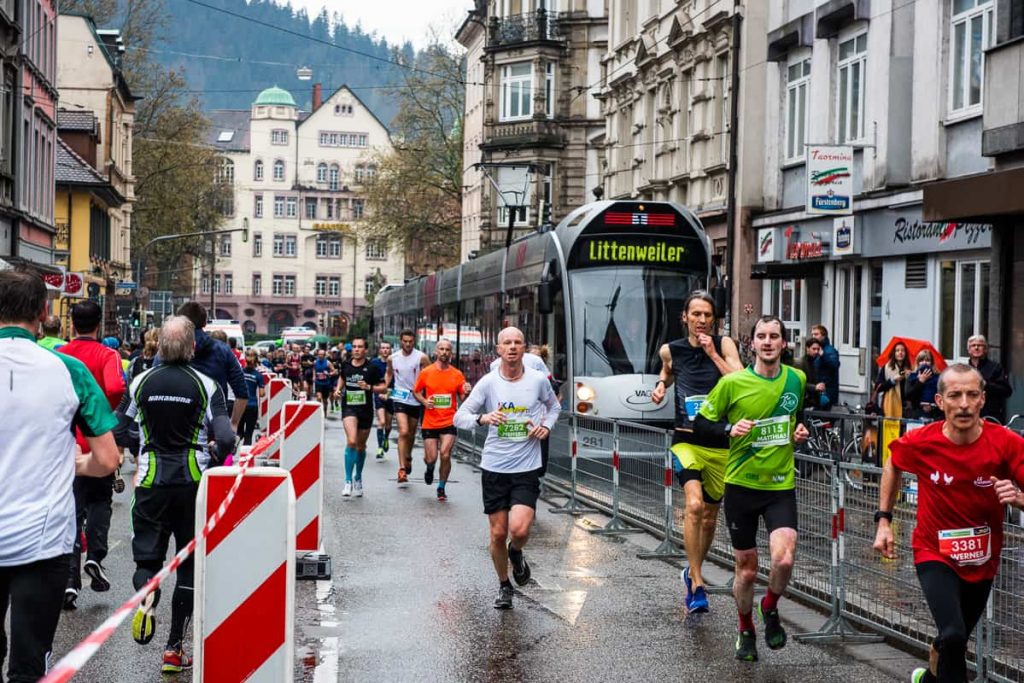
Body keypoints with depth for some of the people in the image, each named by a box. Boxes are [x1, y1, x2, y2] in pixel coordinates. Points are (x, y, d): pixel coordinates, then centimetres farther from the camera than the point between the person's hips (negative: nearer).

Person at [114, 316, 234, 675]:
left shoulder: (142, 382, -1)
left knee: (147, 555, 11)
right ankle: (174, 648, 12)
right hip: (194, 481, -1)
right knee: (189, 564, 9)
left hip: (152, 481, 1)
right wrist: (213, 463, 4)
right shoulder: (206, 385, -7)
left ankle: (146, 594, -24)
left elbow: (119, 430, 4)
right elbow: (225, 437, -15)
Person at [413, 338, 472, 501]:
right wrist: (424, 401, -8)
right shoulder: (426, 372, 0)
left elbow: (462, 398, 7)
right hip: (430, 422, 0)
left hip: (449, 422, 0)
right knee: (431, 458, 1)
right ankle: (430, 468, 41)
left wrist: (466, 393, -15)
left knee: (445, 455, -11)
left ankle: (441, 488, 9)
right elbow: (416, 391, 11)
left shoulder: (457, 374, 1)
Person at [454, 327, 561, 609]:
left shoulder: (538, 380, 0)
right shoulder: (488, 382, -3)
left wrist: (546, 426, 1)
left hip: (527, 469, -1)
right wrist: (482, 418, -25)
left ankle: (516, 553, 20)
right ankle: (504, 586, 28)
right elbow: (459, 416, -5)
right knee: (498, 533, 5)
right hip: (494, 467, 1)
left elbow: (554, 405, 21)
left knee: (519, 529, -17)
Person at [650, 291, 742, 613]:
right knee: (694, 504, -24)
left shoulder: (724, 345, -3)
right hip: (687, 440, -1)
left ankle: (692, 572, 38)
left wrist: (713, 354, -20)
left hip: (719, 443, 1)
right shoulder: (670, 350, 2)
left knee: (709, 516, 13)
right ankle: (696, 585, -20)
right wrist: (661, 385, 8)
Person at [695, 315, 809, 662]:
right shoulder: (732, 383, -9)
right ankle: (746, 630, 35)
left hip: (781, 485, 1)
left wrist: (800, 430, 1)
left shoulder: (796, 379, 1)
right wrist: (730, 429, -19)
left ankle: (770, 607, 14)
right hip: (741, 485, -1)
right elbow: (701, 422, -1)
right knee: (747, 569, 8)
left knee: (783, 560, -19)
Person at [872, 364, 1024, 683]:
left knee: (953, 641, 22)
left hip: (982, 560, 2)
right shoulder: (919, 442, -17)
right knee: (953, 635, -27)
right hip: (935, 555, -2)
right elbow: (892, 466, 6)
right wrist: (883, 520, 3)